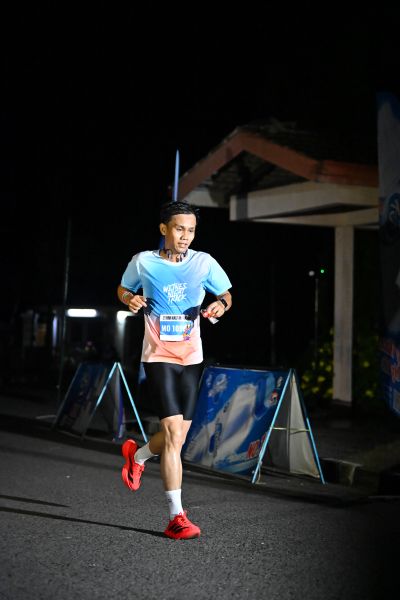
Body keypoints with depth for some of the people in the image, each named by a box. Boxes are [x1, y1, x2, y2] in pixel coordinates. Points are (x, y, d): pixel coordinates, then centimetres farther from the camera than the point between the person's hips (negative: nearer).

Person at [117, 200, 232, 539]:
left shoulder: (204, 263, 1)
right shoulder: (143, 262, -3)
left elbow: (225, 294, 13)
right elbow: (123, 288, 14)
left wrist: (221, 305, -10)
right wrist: (130, 299, -9)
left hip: (191, 358, 4)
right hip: (159, 356, -4)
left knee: (178, 436, 11)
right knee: (174, 433, -16)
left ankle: (138, 455, 45)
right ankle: (177, 517, -10)